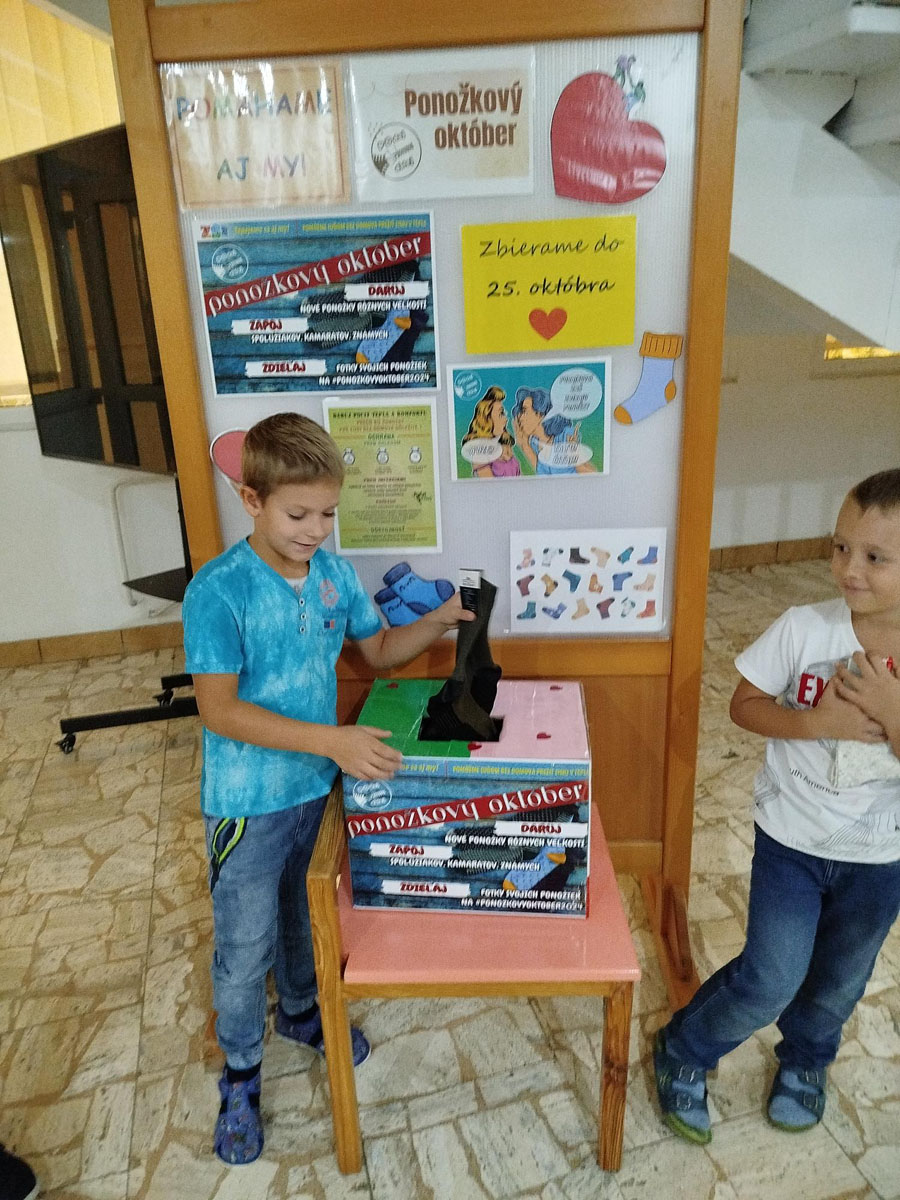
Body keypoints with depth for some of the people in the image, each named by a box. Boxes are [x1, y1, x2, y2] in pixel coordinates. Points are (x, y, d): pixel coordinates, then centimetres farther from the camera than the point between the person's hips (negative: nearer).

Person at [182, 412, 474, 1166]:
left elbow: (379, 649, 8)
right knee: (244, 948, 13)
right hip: (249, 803, -5)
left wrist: (441, 621, -10)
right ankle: (241, 1071, 40)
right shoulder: (218, 591, -23)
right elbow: (219, 710, -25)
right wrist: (332, 740, -33)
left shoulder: (335, 575, -6)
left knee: (305, 915, 27)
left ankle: (300, 1011, 54)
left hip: (320, 787, 5)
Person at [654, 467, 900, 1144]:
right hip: (791, 838, -2)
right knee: (771, 979, 1)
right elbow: (745, 704, -10)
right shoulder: (804, 628, -20)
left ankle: (804, 1059, 56)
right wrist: (814, 721, -26)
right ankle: (683, 1054, 30)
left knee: (839, 979, 24)